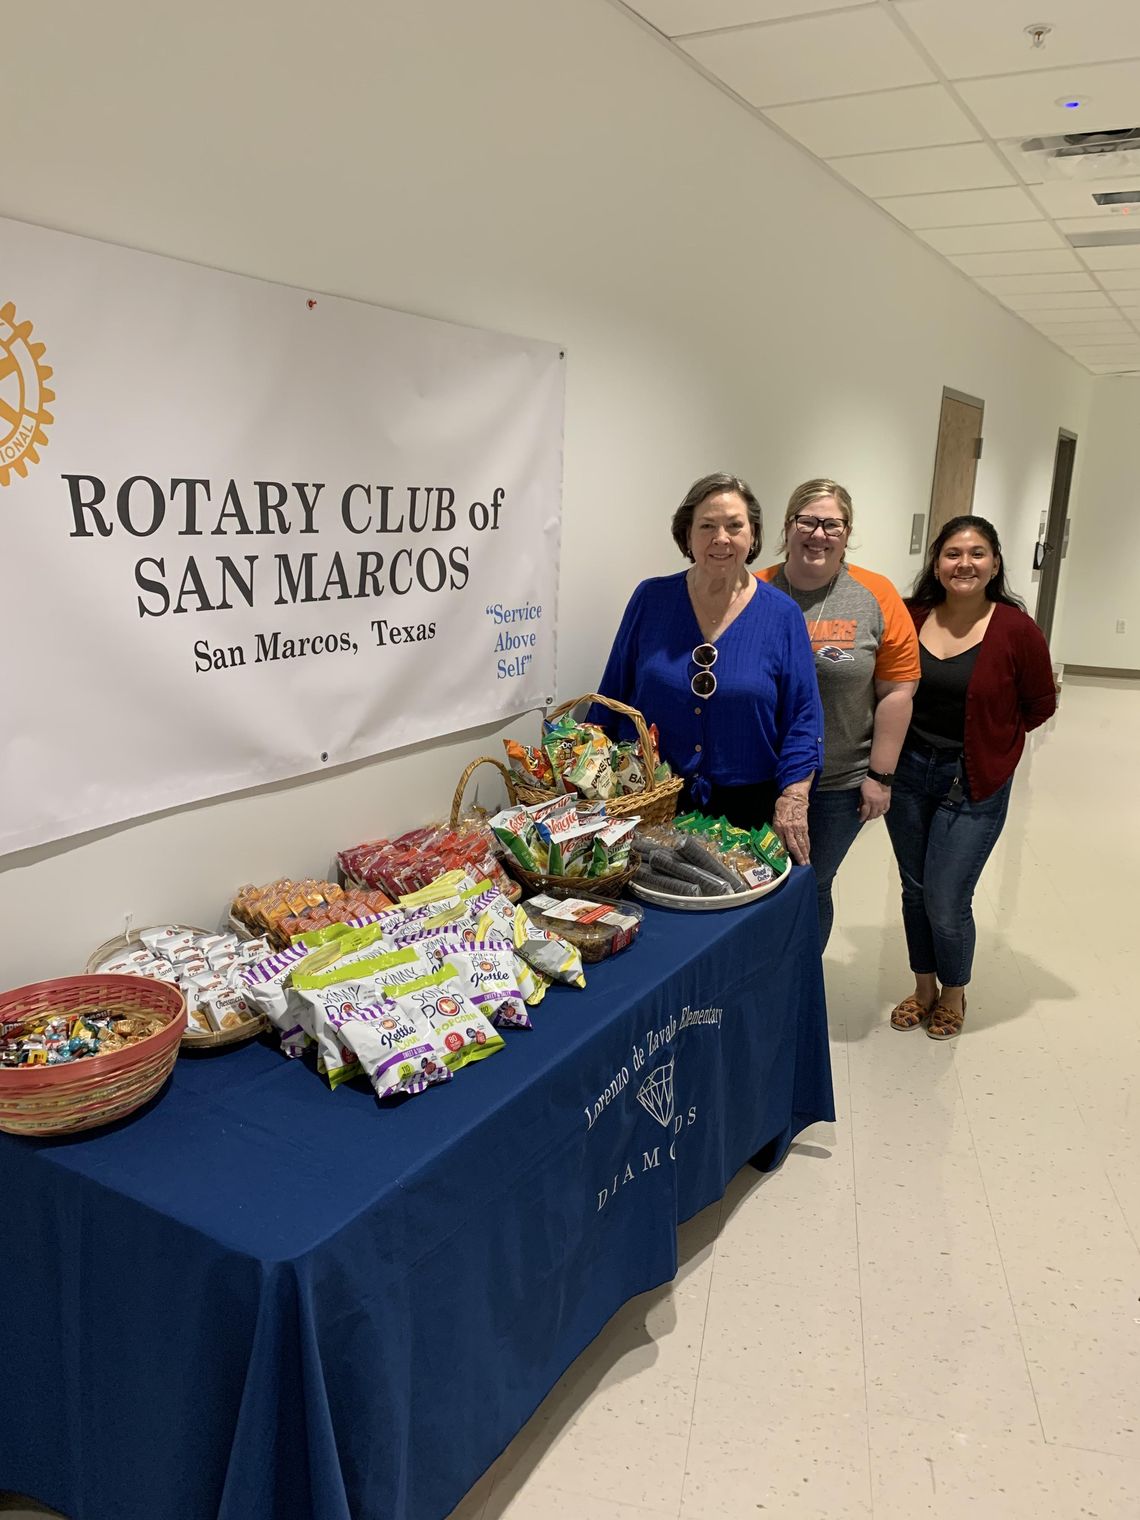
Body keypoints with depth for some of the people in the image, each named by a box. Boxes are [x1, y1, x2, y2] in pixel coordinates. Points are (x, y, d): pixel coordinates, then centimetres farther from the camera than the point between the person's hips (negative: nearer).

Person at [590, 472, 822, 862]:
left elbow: (802, 719, -2)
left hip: (746, 806, 0)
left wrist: (793, 799, -12)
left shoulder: (781, 614, -2)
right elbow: (613, 696, 4)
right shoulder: (651, 599, 0)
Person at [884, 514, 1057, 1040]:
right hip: (907, 771, 3)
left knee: (946, 903, -1)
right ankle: (923, 987, 37)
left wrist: (988, 740, 1)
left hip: (973, 783, -3)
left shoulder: (1017, 629, -12)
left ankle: (953, 994, 28)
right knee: (914, 890, 15)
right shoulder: (910, 618, -5)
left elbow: (1039, 705, 1)